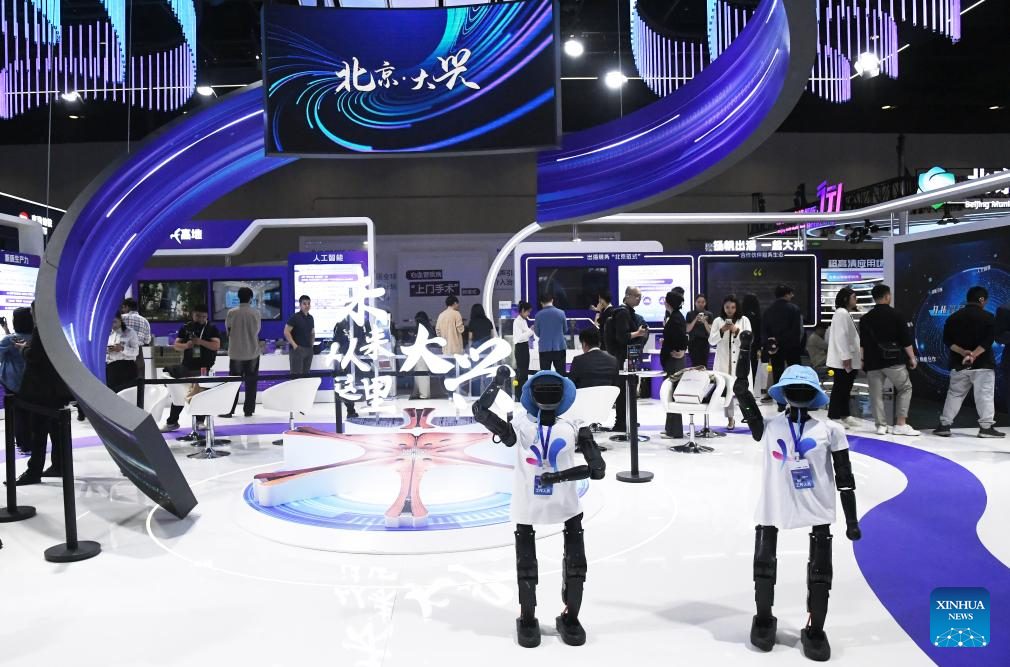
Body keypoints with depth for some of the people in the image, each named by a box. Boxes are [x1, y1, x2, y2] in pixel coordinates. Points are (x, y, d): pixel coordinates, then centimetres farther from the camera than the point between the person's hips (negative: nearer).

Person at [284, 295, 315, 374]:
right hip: (297, 349, -7)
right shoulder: (295, 317, -8)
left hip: (308, 349, 7)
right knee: (296, 374, -8)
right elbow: (286, 332, -11)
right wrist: (294, 345, -15)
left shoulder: (311, 318, 13)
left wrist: (312, 344, 10)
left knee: (305, 373, 12)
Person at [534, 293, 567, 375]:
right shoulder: (561, 313, -4)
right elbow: (565, 329, 6)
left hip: (544, 348, 0)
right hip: (559, 347, 0)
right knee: (561, 373, 6)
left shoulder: (538, 315, -5)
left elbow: (537, 333, 1)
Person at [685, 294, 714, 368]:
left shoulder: (708, 315, 5)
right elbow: (687, 330, -2)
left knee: (704, 365, -3)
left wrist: (704, 321, -15)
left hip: (704, 343, 1)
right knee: (694, 364, -5)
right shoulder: (690, 314, 4)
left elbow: (710, 331, 1)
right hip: (693, 342, 0)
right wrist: (695, 320, -13)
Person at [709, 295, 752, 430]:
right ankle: (730, 418, 8)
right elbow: (711, 341, 2)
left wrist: (737, 331, -15)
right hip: (723, 361, 1)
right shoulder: (718, 321, 7)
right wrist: (721, 331, -13)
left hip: (740, 360, -1)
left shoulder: (744, 320, 5)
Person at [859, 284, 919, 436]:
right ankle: (900, 424, 4)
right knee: (905, 388, 10)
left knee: (876, 393, 7)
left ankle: (881, 425, 6)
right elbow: (906, 340, -4)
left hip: (872, 361, 3)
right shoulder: (896, 315, -4)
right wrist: (912, 358, 5)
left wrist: (863, 360, 16)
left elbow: (862, 343, 8)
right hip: (894, 360, -3)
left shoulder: (865, 318, 6)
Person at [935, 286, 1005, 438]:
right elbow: (988, 341, -14)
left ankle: (944, 425, 8)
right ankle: (986, 427, 2)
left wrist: (963, 352, -8)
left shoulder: (954, 317, 6)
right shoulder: (988, 317, -5)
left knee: (954, 394, 9)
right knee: (985, 395, 2)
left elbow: (948, 340, 1)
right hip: (983, 365, -4)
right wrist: (974, 355, -18)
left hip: (959, 364, 4)